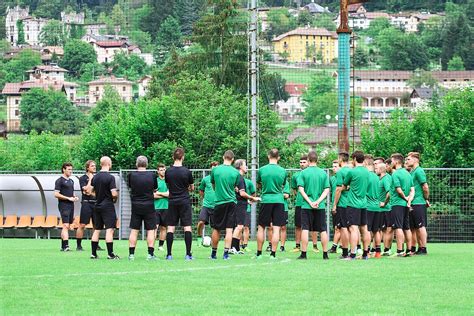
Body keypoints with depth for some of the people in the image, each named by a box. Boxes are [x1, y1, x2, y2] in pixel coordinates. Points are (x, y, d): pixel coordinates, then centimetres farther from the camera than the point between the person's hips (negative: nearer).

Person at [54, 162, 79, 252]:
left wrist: (75, 197, 7)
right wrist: (68, 198, -17)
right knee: (66, 225, -16)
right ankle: (66, 245, -22)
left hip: (71, 205, 8)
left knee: (67, 226, 9)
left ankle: (62, 246, 13)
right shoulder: (59, 181, -6)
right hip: (63, 205, -8)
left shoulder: (71, 181, 19)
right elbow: (56, 194, -13)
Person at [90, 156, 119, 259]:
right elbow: (114, 194, -19)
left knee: (97, 230, 11)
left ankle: (93, 253, 12)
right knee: (110, 229, -6)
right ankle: (110, 254, -9)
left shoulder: (95, 177, 7)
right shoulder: (110, 177, -14)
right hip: (107, 206, -6)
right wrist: (115, 197, 2)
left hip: (97, 206, 6)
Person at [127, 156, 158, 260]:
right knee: (151, 230, 4)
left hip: (135, 206, 1)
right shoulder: (152, 175, -6)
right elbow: (155, 189, 7)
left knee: (134, 231, 6)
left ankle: (131, 254, 4)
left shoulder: (131, 175, -5)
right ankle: (150, 254, -1)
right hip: (149, 206, -1)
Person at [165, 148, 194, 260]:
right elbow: (192, 188, 5)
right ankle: (188, 254, -4)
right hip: (184, 201, -2)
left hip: (172, 201, 2)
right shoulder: (186, 171, -8)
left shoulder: (168, 171, -2)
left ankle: (169, 254, 2)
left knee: (170, 228, 4)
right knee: (187, 227, 0)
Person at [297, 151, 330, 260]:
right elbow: (326, 190, -1)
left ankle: (303, 254, -1)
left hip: (306, 206, -2)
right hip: (321, 206, 2)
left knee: (305, 229, 1)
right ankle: (325, 254, 8)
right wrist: (318, 201, -7)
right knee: (323, 230, 7)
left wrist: (310, 202, -9)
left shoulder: (304, 173, -2)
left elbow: (301, 189, -8)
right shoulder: (323, 173, 4)